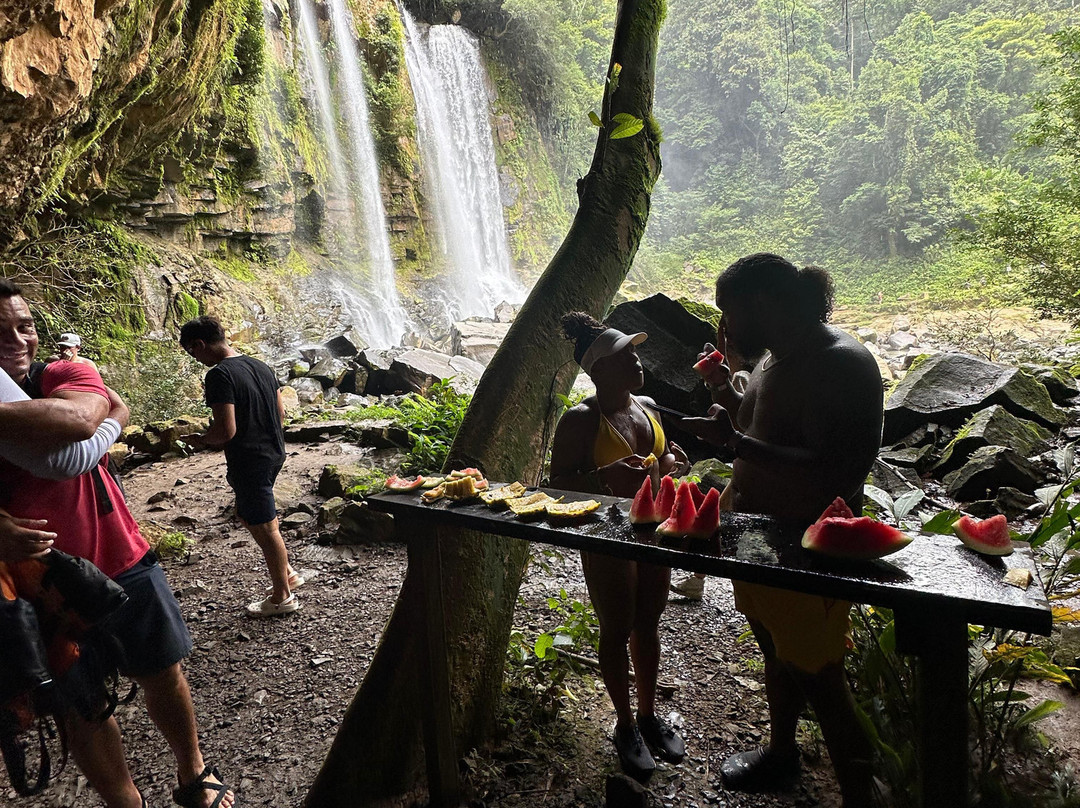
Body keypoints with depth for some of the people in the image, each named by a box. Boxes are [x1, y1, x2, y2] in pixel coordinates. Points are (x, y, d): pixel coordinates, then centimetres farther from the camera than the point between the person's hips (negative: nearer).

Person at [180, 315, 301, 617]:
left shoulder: (219, 375, -19)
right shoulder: (260, 366, 8)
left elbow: (226, 430, -24)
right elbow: (281, 413, 13)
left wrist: (200, 439, -6)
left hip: (249, 462, -9)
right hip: (273, 454, 9)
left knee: (265, 527, 5)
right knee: (249, 514, 25)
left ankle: (282, 597, 20)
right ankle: (286, 573, 33)